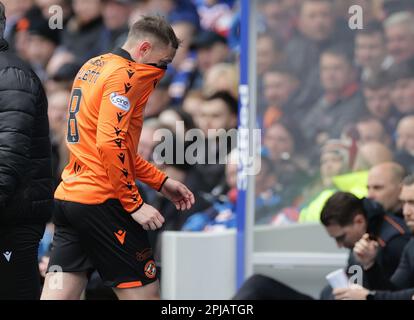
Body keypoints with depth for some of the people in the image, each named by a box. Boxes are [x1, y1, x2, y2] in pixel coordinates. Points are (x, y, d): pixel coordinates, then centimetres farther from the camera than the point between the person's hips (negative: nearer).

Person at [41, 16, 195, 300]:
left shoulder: (93, 66, 19)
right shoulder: (127, 76, -10)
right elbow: (110, 144, -20)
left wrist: (161, 182, 21)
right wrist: (135, 204, -16)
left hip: (68, 195, 9)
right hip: (101, 201, -9)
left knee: (58, 293, 4)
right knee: (144, 293, -2)